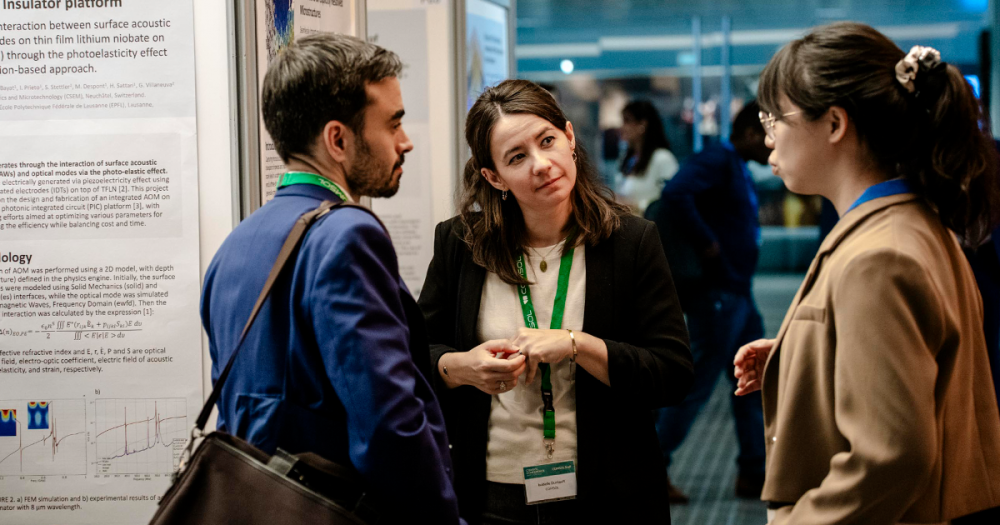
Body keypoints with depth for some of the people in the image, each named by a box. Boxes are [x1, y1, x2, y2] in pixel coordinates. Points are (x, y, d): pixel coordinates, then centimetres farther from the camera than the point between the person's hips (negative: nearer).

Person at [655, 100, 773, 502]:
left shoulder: (739, 170, 18)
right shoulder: (716, 161, -13)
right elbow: (675, 196, -30)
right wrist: (706, 245, -25)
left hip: (738, 295, 10)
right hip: (715, 294, -10)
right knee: (696, 386, -5)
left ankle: (754, 473, 18)